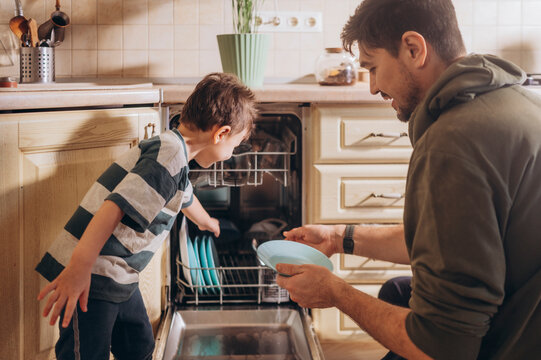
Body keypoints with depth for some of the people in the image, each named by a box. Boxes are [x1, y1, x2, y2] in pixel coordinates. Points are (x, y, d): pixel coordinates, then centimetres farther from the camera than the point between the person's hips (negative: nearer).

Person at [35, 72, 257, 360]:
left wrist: (206, 222, 57)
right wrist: (79, 268, -37)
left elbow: (184, 197, 37)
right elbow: (117, 205, -31)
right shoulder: (169, 155, -20)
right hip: (88, 280, -10)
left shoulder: (173, 153, 14)